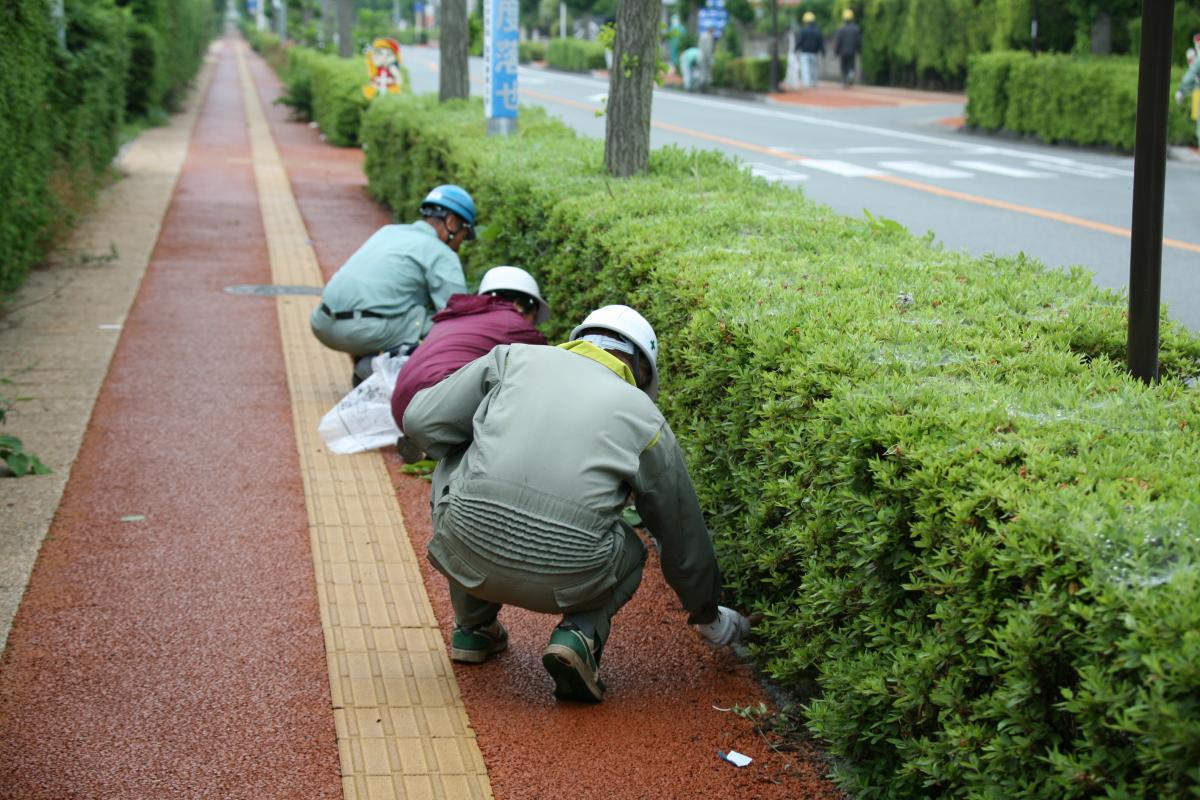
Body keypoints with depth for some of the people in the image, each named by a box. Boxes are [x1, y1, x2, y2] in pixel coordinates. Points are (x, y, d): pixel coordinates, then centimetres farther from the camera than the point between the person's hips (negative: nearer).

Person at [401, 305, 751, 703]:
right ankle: (580, 635, 5)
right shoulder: (646, 418, 16)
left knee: (453, 467, 34)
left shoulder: (514, 357, 16)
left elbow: (422, 420, 11)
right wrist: (710, 616, 42)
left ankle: (474, 628, 32)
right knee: (627, 552, 36)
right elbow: (684, 536, 25)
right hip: (564, 578, 0)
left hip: (470, 554, 1)